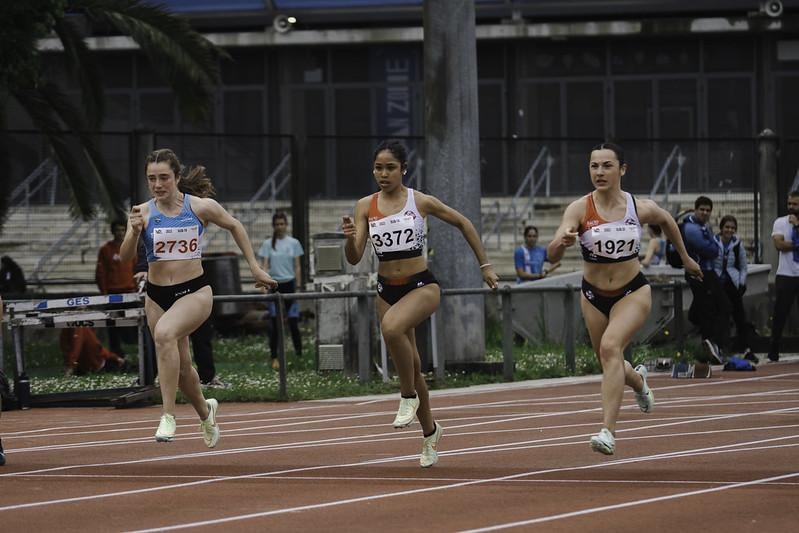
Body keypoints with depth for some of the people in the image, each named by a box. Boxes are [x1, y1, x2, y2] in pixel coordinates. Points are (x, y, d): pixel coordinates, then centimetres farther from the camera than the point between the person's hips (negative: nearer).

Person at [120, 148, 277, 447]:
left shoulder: (201, 207, -7)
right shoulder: (143, 213, -5)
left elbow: (234, 226, 11)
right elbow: (125, 257, -11)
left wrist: (255, 268, 12)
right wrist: (134, 232, -31)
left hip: (195, 291, -3)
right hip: (157, 296, 4)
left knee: (164, 332, -33)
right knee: (180, 366, 15)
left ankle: (168, 415, -29)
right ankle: (205, 412, 47)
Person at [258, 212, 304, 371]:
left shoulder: (293, 243, 4)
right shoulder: (268, 244, 3)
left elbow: (297, 267, 5)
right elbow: (265, 266, -1)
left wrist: (298, 286, 0)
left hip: (289, 285, 0)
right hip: (274, 285, 0)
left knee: (293, 321, -2)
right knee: (275, 323, -2)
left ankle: (299, 353, 12)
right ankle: (274, 358, 2)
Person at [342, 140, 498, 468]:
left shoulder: (420, 202, -6)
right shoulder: (365, 206, 0)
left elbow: (463, 223, 8)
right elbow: (354, 258, -3)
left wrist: (484, 265, 9)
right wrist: (349, 238, -26)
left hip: (421, 286, -4)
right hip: (387, 290, 4)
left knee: (391, 327, -36)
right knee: (410, 366, 12)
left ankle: (409, 396, -15)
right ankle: (429, 431, 34)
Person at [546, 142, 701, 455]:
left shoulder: (640, 208, -10)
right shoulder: (579, 209, -16)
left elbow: (667, 221, 14)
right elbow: (552, 256, -27)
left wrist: (685, 258, 24)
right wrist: (561, 243, -49)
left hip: (633, 292, -2)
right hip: (594, 296, 2)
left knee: (610, 347, -28)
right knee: (610, 368, 17)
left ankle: (608, 431, -33)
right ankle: (637, 380, 56)